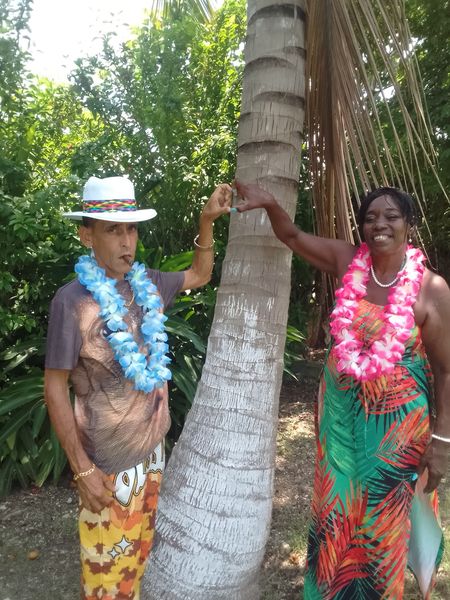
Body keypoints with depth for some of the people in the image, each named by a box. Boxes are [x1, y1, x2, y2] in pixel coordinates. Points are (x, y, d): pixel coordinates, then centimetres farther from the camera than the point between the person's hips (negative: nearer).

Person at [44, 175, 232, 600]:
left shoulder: (148, 285, -2)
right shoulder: (73, 300, -20)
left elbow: (199, 275, 16)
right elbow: (55, 388, -16)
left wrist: (207, 221, 4)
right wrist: (82, 468, -16)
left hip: (152, 449, 6)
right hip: (108, 462, -6)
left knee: (139, 553, 25)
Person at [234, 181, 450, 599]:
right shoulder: (347, 262, -7)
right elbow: (292, 237, -1)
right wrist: (270, 204, -22)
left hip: (395, 423, -3)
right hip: (340, 412, 3)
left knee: (383, 521, 16)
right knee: (335, 513, 19)